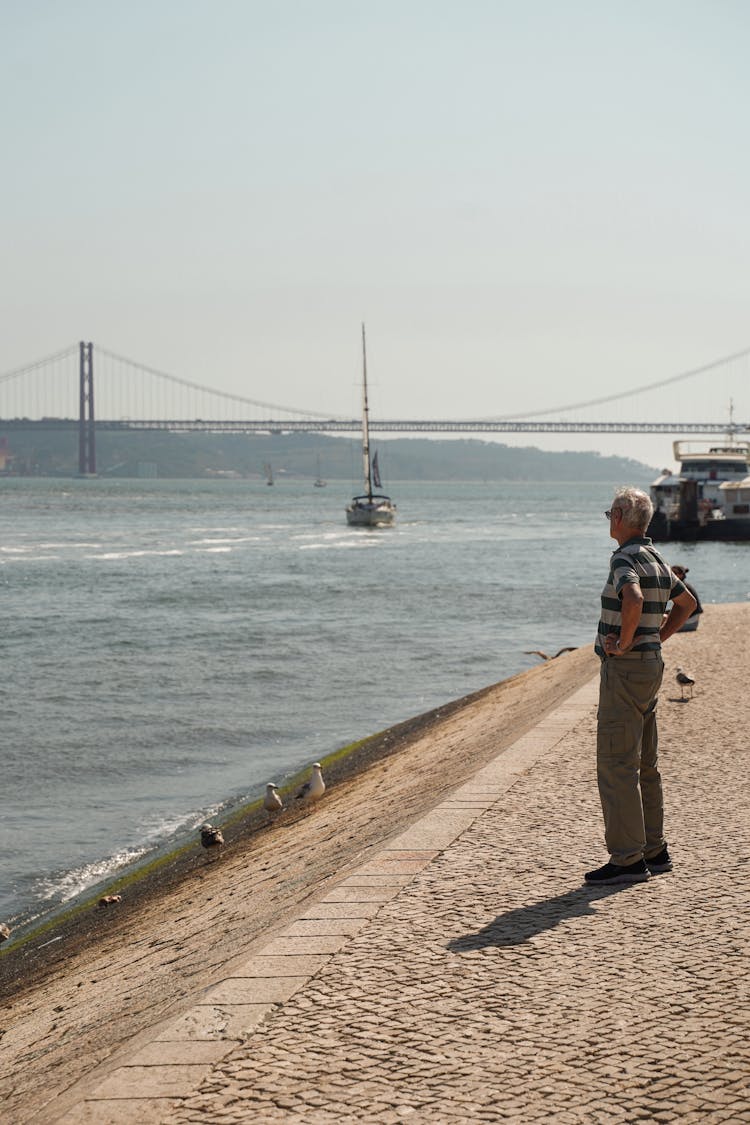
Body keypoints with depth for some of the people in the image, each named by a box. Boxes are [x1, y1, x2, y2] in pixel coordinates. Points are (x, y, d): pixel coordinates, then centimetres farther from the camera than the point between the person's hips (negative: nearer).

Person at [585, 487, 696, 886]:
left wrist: (625, 642, -23)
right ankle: (654, 851, 21)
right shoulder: (656, 559, 13)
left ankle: (627, 859, -7)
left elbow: (634, 599, -37)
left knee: (616, 765, -7)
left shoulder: (624, 558, -16)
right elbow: (687, 603, 27)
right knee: (643, 765, 15)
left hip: (625, 669, -10)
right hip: (650, 664, 10)